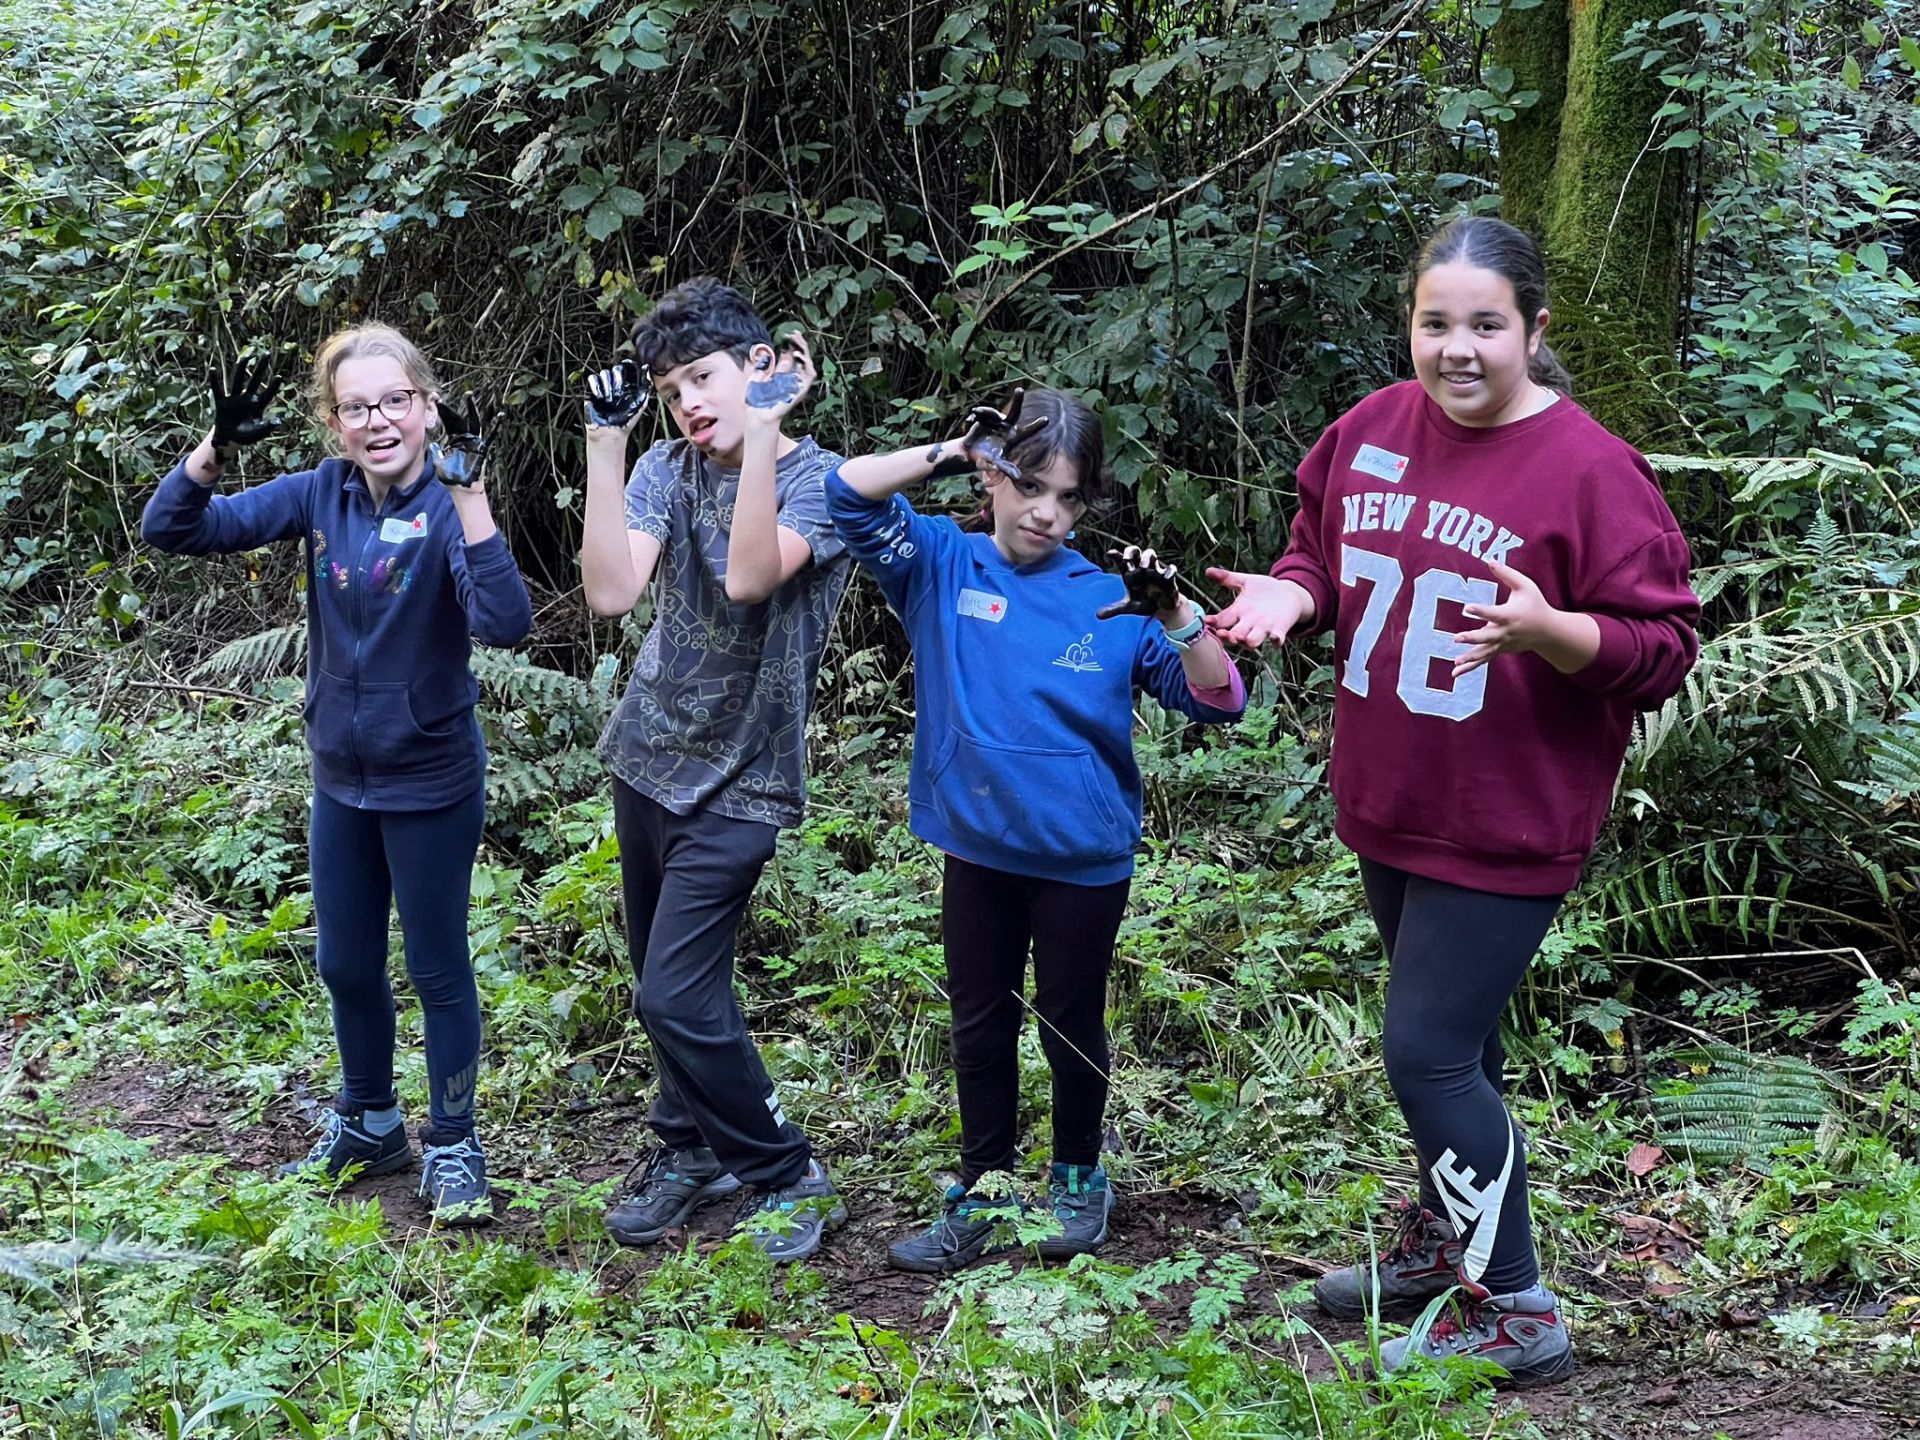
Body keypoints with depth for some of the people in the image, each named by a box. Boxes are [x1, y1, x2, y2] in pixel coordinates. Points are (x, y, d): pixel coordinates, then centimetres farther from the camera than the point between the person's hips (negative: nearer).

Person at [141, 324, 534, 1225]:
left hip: (432, 781, -5)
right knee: (346, 966, 19)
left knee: (437, 970, 9)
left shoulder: (447, 506, -19)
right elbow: (171, 531, -7)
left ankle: (451, 1145, 27)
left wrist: (468, 493, -42)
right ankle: (367, 1126, 40)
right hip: (341, 778, 5)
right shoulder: (323, 495, -6)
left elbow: (505, 624, -36)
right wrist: (217, 446, -25)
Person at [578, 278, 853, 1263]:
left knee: (675, 997, -10)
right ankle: (692, 1152, 35)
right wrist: (605, 444, -18)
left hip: (739, 783, -5)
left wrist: (765, 427, -33)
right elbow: (611, 592, -14)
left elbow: (749, 579, -31)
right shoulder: (669, 470, 1)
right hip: (648, 761, 6)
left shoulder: (820, 480, -12)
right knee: (668, 986, 15)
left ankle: (787, 1176, 7)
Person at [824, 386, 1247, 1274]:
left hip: (1084, 857, -1)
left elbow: (1218, 701, -8)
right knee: (979, 1025, 14)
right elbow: (851, 492, -14)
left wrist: (1175, 615, -24)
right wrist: (950, 453, -15)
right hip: (977, 848, 1)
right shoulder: (941, 568, -2)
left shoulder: (1107, 598, -4)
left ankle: (1078, 1181, 35)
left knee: (1071, 1025, 14)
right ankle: (982, 1195, 29)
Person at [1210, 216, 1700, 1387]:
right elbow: (1323, 551, 15)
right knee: (1450, 1038, 21)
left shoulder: (1591, 469, -17)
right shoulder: (1371, 432, 0)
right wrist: (1290, 591, -7)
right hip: (1390, 807, 6)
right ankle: (1444, 1243, 41)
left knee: (1428, 1053, -6)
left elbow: (1661, 648, -15)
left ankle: (1515, 1312, 10)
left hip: (1506, 827, -6)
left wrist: (1545, 629, -33)